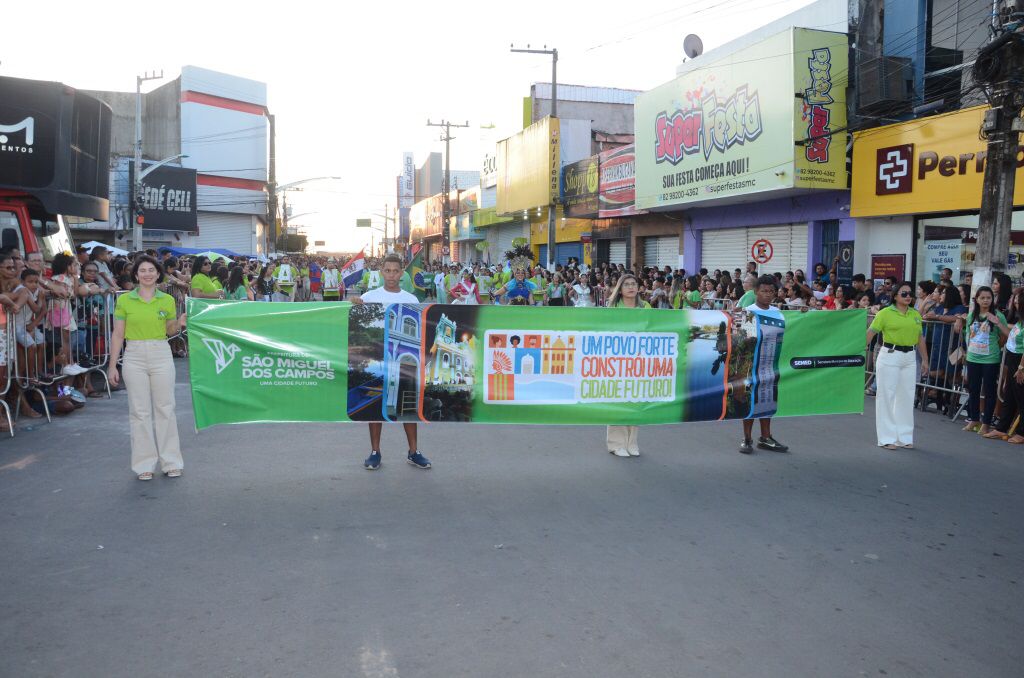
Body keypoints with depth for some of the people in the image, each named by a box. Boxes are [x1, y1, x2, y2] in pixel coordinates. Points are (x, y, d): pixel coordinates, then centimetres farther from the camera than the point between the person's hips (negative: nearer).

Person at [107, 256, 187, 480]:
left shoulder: (167, 300, 6)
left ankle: (170, 462, 13)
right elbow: (117, 334, 3)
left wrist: (179, 324, -7)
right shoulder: (124, 300, 2)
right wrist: (112, 365, -1)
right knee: (140, 411, 2)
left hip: (161, 355, 1)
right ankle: (145, 464, 11)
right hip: (134, 357, -1)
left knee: (165, 409, 4)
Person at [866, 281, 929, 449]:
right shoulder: (885, 313, -6)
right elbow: (870, 333, -10)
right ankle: (887, 438, 6)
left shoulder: (916, 315, 10)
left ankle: (904, 437, 20)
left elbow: (920, 339, 16)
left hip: (909, 358, 5)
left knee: (906, 397, 10)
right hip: (890, 356, -5)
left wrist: (925, 359, 15)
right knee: (887, 396, -1)